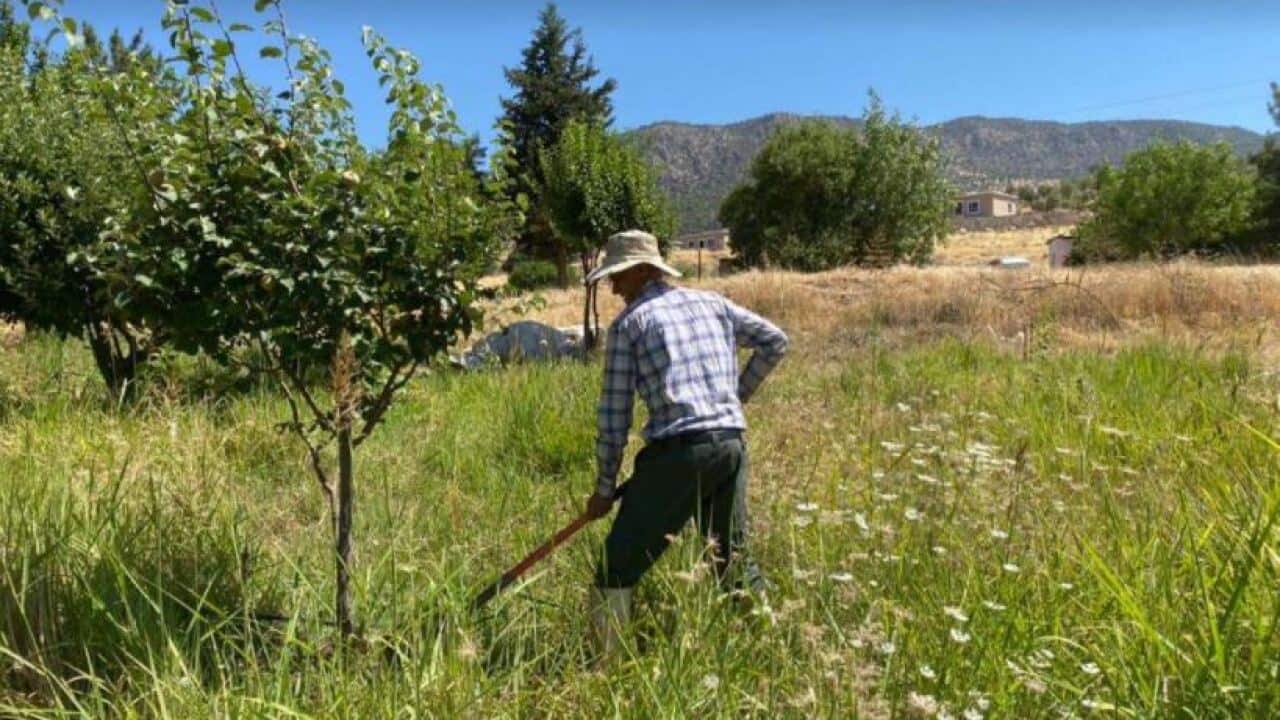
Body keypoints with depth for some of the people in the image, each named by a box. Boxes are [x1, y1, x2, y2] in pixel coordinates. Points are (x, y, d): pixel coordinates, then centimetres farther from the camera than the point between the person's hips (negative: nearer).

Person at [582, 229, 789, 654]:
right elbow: (775, 341, 22)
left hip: (678, 450, -6)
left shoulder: (628, 323, 4)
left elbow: (614, 415, 2)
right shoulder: (712, 303, 17)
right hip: (732, 443, 6)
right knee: (735, 559, 21)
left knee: (618, 567, 2)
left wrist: (604, 487, 9)